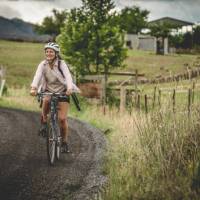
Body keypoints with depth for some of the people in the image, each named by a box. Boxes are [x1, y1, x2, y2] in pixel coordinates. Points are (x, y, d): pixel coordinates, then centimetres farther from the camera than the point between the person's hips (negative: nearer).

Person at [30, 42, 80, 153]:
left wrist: (69, 88, -46)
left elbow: (68, 76, -27)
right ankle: (44, 122, -13)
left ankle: (65, 142, 7)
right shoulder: (43, 64, -7)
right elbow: (37, 76, -22)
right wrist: (33, 88, -41)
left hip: (62, 91, -1)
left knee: (62, 118, -11)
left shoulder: (61, 64, -12)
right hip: (48, 91, 1)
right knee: (46, 100, -36)